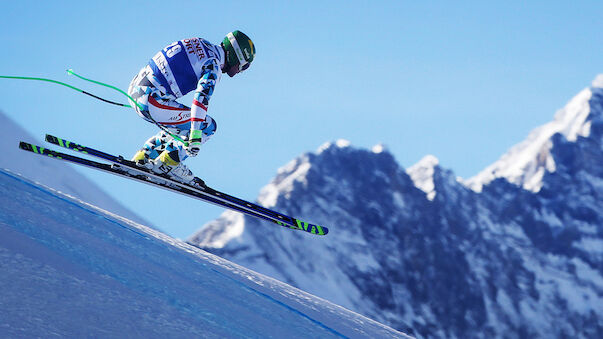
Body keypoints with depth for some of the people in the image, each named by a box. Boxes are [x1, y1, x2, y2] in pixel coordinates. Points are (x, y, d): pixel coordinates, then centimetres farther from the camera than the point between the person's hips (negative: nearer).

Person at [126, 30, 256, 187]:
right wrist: (196, 136, -27)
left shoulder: (200, 44, 17)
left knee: (178, 126, 28)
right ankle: (168, 162, -2)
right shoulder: (213, 66, -9)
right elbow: (201, 98, -22)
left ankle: (143, 157, 21)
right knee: (208, 125, -2)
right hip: (151, 100, -9)